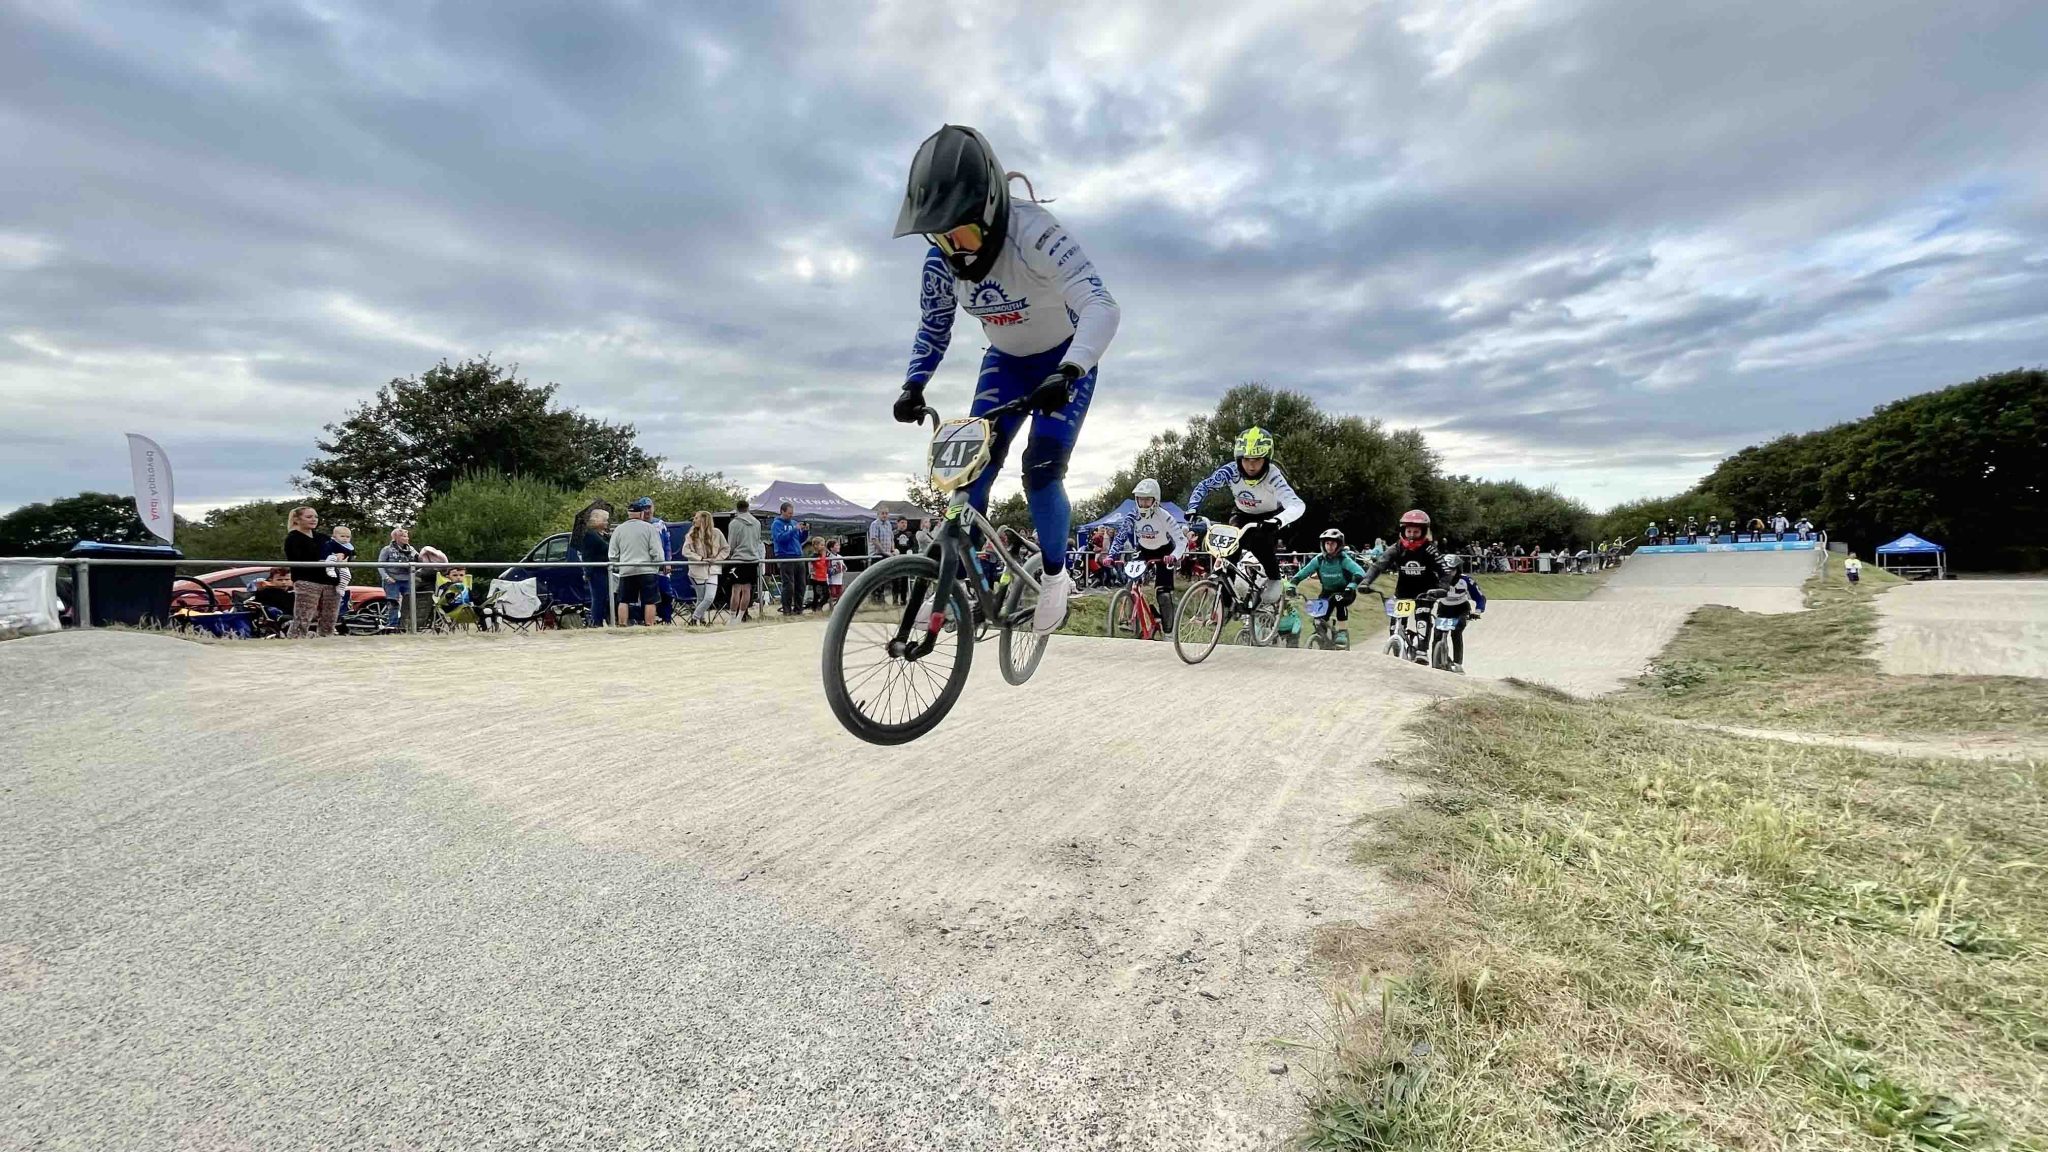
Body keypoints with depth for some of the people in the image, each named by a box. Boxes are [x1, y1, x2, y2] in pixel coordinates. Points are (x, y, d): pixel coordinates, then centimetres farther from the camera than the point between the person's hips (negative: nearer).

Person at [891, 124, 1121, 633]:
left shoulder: (1034, 234, -33)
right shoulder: (941, 259, -15)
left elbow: (1101, 307, -43)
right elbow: (934, 327, 1)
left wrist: (1066, 372, -57)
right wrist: (913, 386, -13)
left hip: (1065, 363, -5)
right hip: (1006, 361, 5)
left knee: (1041, 473, -18)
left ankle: (1055, 576, 6)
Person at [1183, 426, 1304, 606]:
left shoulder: (1273, 476, -35)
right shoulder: (1231, 470, -28)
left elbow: (1297, 505, -48)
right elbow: (1203, 487, -22)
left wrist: (1277, 521, -67)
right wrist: (1192, 510, -40)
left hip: (1269, 517, -3)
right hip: (1242, 513, 3)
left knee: (1261, 544, -28)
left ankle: (1274, 579, 0)